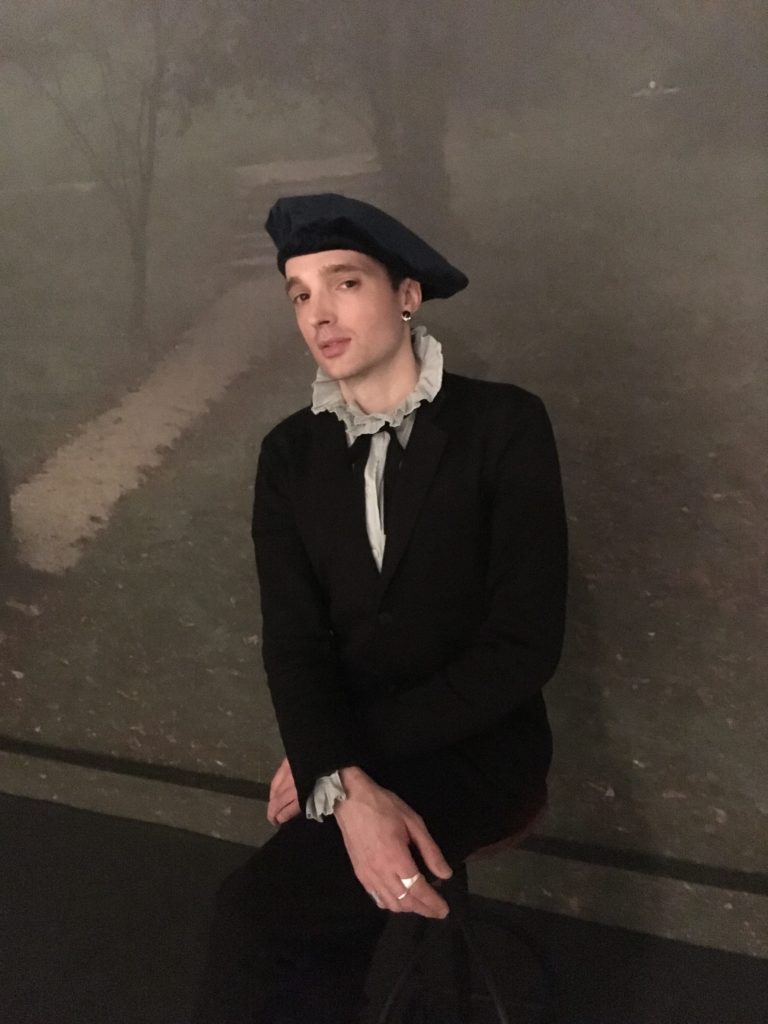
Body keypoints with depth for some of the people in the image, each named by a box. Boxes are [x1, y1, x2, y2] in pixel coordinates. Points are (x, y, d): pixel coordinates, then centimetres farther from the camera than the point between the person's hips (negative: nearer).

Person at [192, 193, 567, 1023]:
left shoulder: (503, 425, -9)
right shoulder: (290, 453, 4)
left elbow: (525, 644, -14)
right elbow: (294, 644, -3)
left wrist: (343, 755, -15)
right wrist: (346, 784, -22)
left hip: (480, 744, -3)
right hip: (350, 747, 4)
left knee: (255, 915, -22)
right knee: (318, 954, -19)